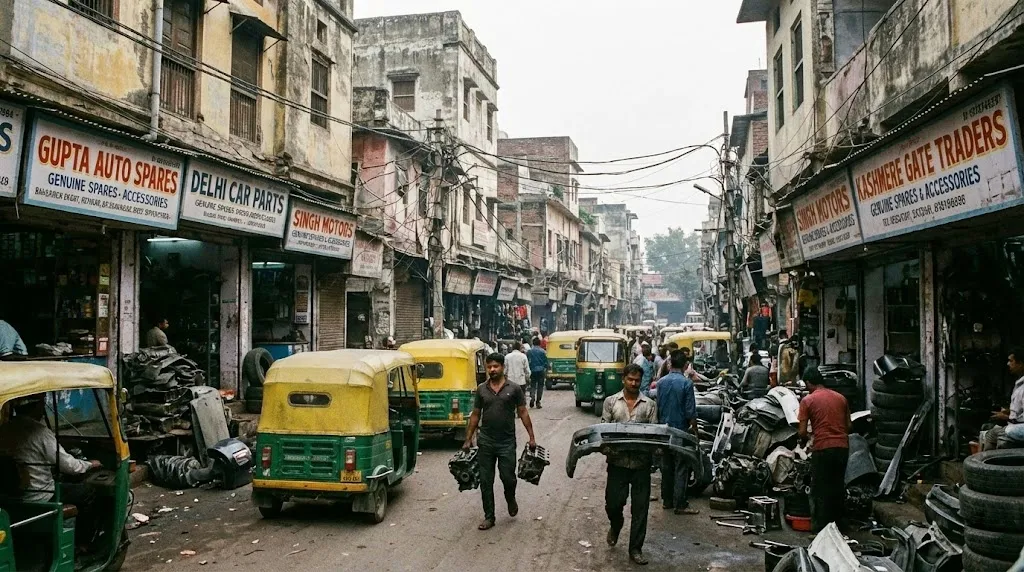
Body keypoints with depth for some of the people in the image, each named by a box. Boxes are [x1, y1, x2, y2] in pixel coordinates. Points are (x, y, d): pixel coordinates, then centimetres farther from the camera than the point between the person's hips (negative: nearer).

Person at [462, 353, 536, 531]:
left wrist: (532, 437, -3)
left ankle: (510, 499, 33)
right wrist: (468, 439, 8)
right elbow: (475, 415, 10)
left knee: (508, 477, -1)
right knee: (485, 481, 4)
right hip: (485, 442, 2)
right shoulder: (481, 389, 5)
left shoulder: (514, 389, -2)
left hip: (507, 443, -2)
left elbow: (523, 413, 1)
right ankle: (489, 517, 16)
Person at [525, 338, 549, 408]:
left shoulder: (529, 351, 0)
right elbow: (546, 362, -2)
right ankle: (538, 402, 6)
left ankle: (532, 397, -15)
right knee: (540, 386, 7)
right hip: (541, 371, -1)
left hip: (532, 371, 1)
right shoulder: (543, 351, -4)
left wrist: (528, 371, 13)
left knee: (532, 385, 10)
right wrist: (546, 372, 9)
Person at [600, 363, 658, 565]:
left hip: (641, 461, 0)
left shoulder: (649, 404, 7)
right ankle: (616, 526, 37)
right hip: (618, 460, 0)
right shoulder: (611, 402, 6)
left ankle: (635, 549, 13)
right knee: (613, 503, 2)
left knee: (640, 507, 2)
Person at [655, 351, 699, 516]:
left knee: (666, 466, 12)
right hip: (681, 430, -5)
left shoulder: (661, 382, 2)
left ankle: (667, 500, 19)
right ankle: (680, 504, 0)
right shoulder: (686, 383, -15)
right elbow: (690, 411, -14)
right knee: (681, 468, -1)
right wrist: (694, 430, -3)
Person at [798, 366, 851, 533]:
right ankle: (837, 523, 24)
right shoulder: (841, 398, 11)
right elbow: (849, 426, 14)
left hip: (822, 449, -5)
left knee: (820, 489, 4)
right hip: (842, 447, 5)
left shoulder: (807, 400, -3)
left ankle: (820, 527, 7)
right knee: (838, 486, 15)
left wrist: (806, 438, 15)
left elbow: (802, 432, -6)